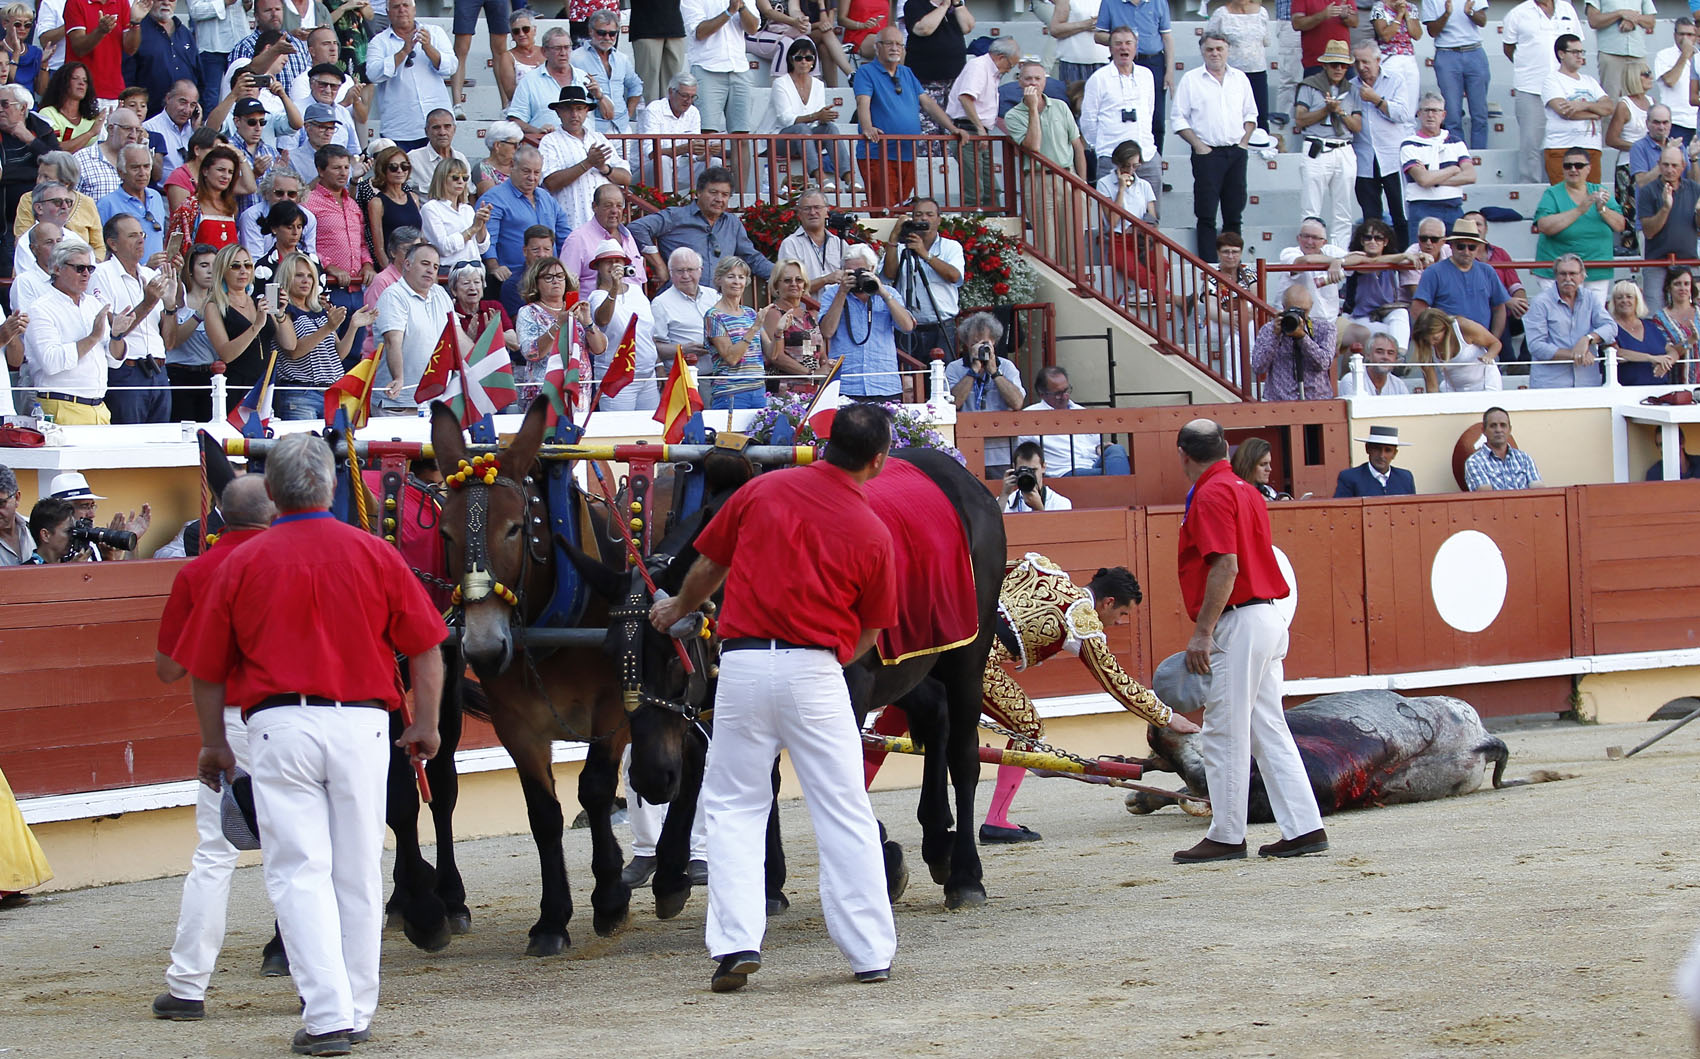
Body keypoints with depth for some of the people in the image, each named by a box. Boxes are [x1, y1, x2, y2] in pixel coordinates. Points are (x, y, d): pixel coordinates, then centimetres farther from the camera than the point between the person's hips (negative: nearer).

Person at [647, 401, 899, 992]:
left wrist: (679, 608, 32)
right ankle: (871, 954, 8)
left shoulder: (762, 490, 2)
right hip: (815, 672, -1)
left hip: (742, 665, 1)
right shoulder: (872, 533, -1)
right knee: (844, 814, 6)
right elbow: (866, 636, 6)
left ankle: (736, 942, -2)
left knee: (731, 808, 10)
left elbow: (706, 569, 13)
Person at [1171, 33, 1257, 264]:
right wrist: (1198, 145, -9)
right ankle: (1209, 265, -8)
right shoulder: (1191, 80, 1)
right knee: (1207, 215, -8)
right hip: (1207, 152, -3)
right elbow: (1180, 118, -1)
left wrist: (1244, 141, 3)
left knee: (1234, 214, 5)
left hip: (1236, 152, 4)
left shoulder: (1239, 78, 11)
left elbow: (1250, 114, 17)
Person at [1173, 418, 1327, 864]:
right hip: (1269, 619, 10)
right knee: (1268, 730, 9)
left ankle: (1226, 837, 1)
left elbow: (1226, 566, -20)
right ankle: (1304, 828, 7)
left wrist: (1202, 632, -20)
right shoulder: (1244, 490, 18)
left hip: (1239, 623, -10)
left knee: (1224, 734, -3)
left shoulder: (1211, 495, -12)